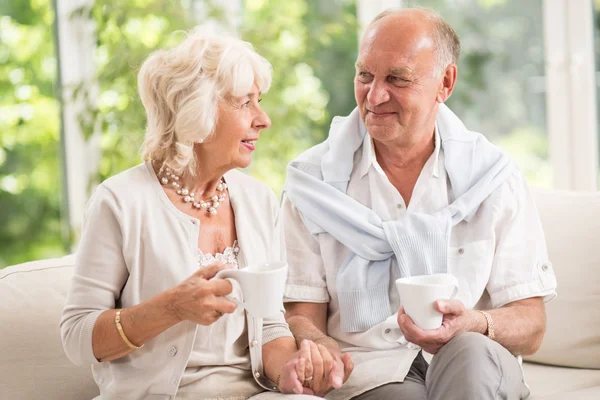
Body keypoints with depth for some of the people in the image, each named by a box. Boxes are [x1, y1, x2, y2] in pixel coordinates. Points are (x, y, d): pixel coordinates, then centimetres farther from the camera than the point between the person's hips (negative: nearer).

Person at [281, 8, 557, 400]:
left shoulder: (494, 176, 5)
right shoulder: (312, 177, 5)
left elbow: (530, 327, 3)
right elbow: (302, 315, 2)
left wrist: (476, 326, -20)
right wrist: (317, 350, -23)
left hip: (475, 367, 1)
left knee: (473, 353, -33)